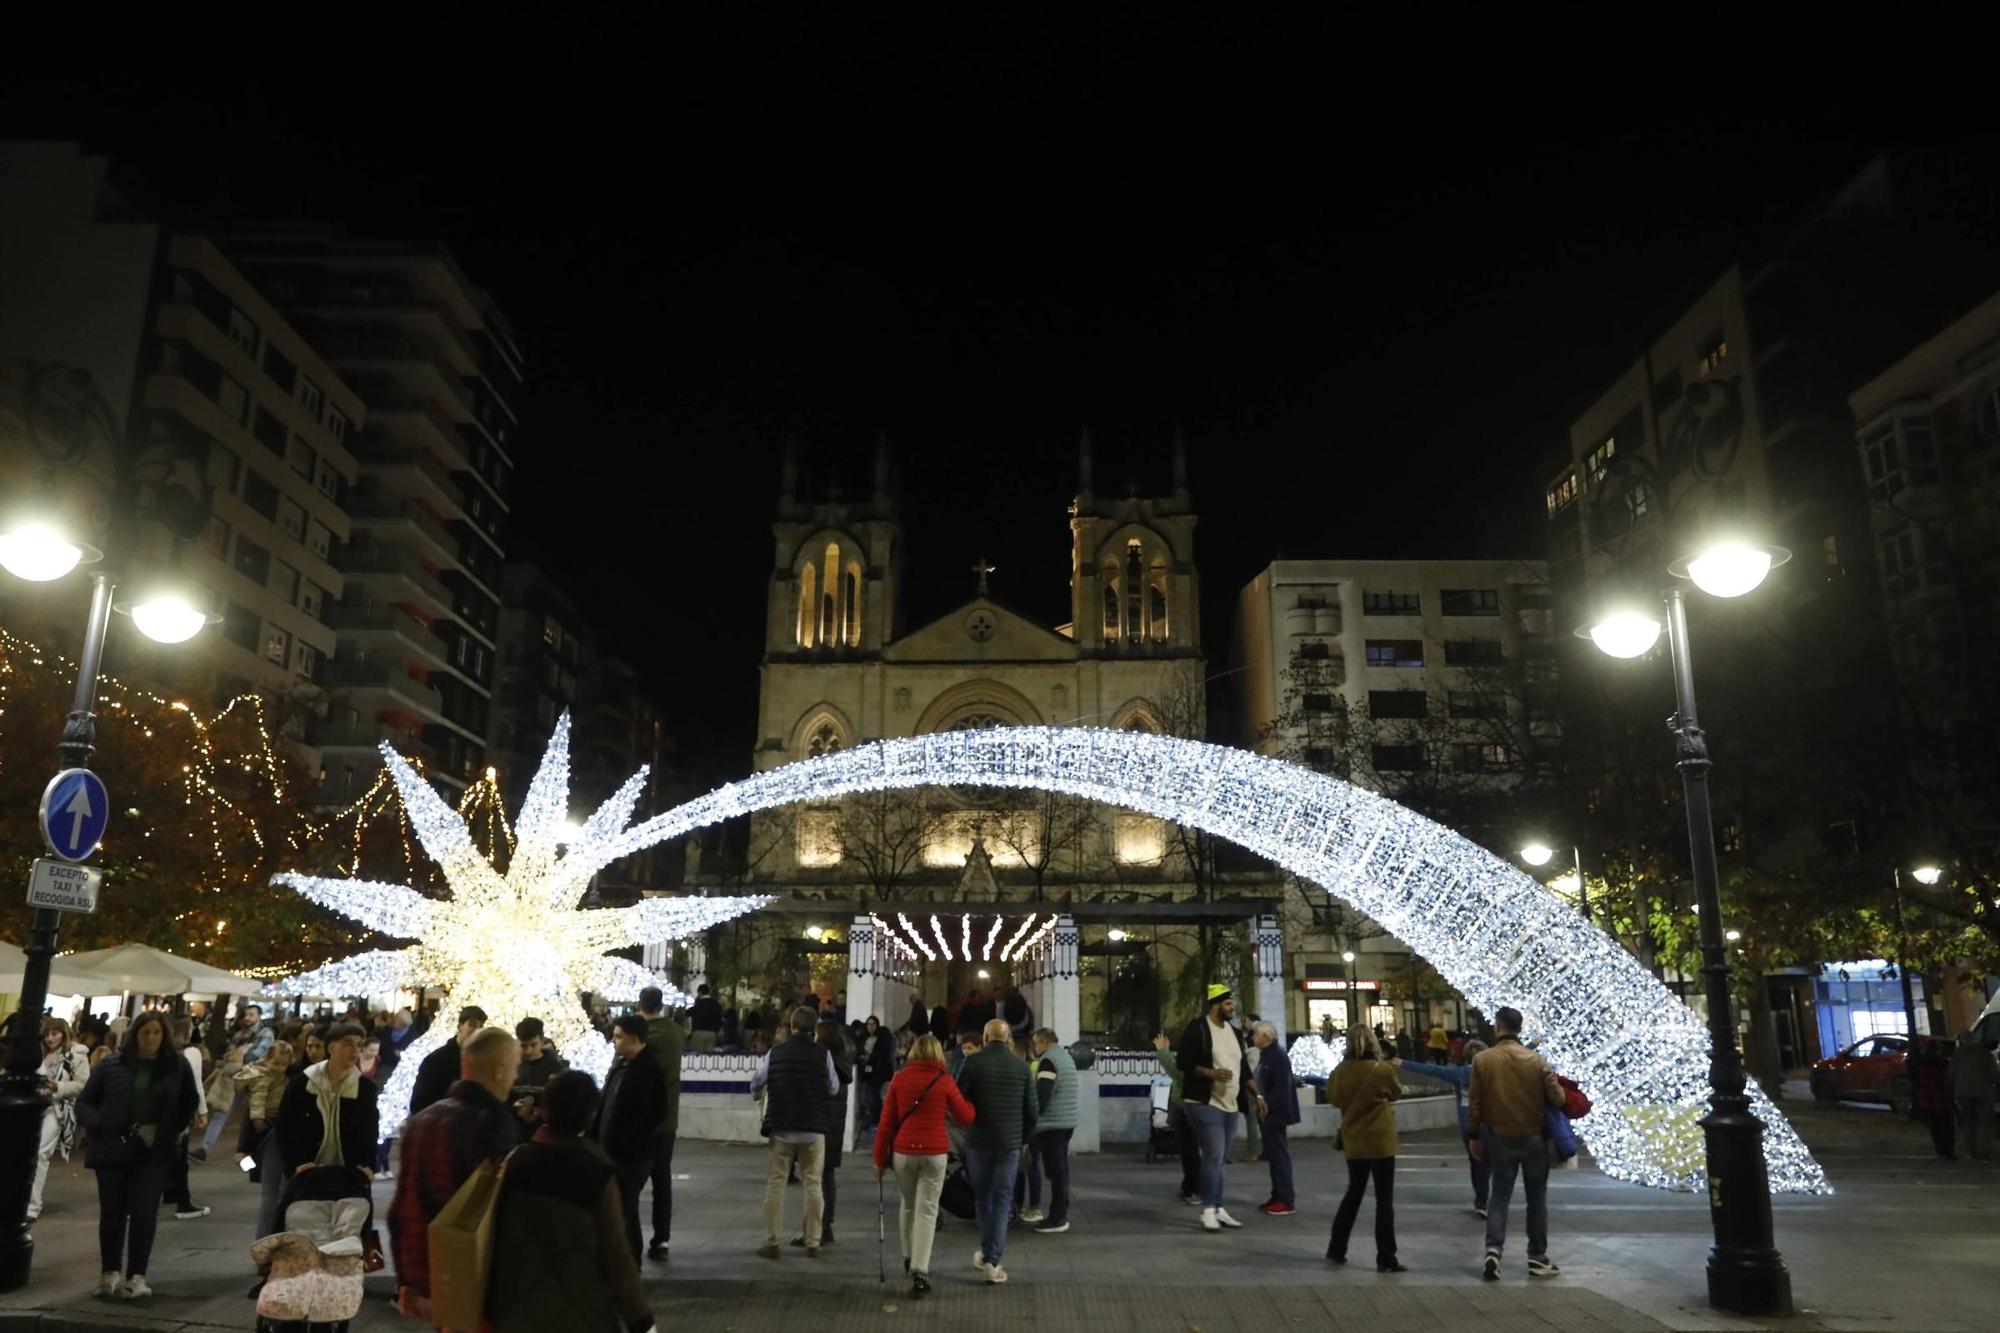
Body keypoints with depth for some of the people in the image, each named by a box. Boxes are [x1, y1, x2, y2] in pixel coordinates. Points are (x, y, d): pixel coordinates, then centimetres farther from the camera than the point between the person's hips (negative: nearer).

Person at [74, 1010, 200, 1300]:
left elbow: (191, 1101, 14)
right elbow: (84, 1102, 3)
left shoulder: (177, 1066, 0)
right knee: (112, 1214, 10)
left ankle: (136, 1276, 4)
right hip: (113, 1149, 1)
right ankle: (110, 1272, 26)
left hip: (154, 1154, 0)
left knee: (144, 1214, -5)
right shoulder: (112, 1064, -3)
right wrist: (98, 1126, -12)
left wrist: (174, 1130, 4)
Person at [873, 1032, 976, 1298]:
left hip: (904, 1151, 2)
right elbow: (965, 1118, 1)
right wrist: (968, 1101, 21)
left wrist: (880, 1158, 7)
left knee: (908, 1205, 22)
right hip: (934, 1152, -2)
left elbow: (886, 1123, 1)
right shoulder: (945, 1080, -4)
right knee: (927, 1211, 2)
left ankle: (909, 1258, 35)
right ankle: (919, 1272, -5)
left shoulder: (899, 1079, 0)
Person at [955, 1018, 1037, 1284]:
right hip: (1010, 1142, 1)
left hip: (979, 1140, -1)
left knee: (982, 1197, 16)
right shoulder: (1022, 1067, 1)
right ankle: (992, 1258, -1)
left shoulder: (973, 1062, -6)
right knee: (1002, 1199, 6)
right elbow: (1031, 1111, 5)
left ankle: (988, 1252, 26)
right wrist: (1025, 1139, 19)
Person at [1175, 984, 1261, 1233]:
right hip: (1204, 1103, -8)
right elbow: (1183, 1062, -13)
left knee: (1220, 1158, 11)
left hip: (1229, 1105, 8)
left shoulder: (1233, 1031, 14)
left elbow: (1243, 1068, 20)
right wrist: (1211, 1073, -23)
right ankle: (1208, 1210, -7)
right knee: (1214, 1156, -13)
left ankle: (1217, 1208, 17)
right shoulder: (1198, 1028, -10)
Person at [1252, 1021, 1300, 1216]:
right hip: (1269, 1113, 10)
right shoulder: (1267, 1055, 13)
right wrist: (1259, 1101, 10)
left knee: (1280, 1156, -5)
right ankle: (1278, 1197, 22)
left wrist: (1267, 1105, -20)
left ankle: (1287, 1201, 0)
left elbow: (1282, 1087, -22)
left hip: (1276, 1113, -10)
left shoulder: (1278, 1056, -17)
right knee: (1274, 1155, 14)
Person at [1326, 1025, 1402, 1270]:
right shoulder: (1382, 1069, -17)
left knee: (1353, 1193, 19)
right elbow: (1396, 1093, 3)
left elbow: (1333, 1097, 10)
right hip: (1380, 1141, -4)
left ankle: (1336, 1249, 25)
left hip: (1353, 1141, 4)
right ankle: (1386, 1259, 6)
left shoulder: (1340, 1071, -6)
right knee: (1384, 1199, 4)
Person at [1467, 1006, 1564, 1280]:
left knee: (1499, 1195, 8)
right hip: (1534, 1137, 0)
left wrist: (1472, 1135, 5)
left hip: (1499, 1137, 0)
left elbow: (1474, 1103, -6)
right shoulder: (1536, 1060, -8)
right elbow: (1557, 1098, -8)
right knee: (1537, 1198, 13)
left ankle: (1493, 1250, -5)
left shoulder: (1482, 1060, -8)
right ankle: (1537, 1257, 18)